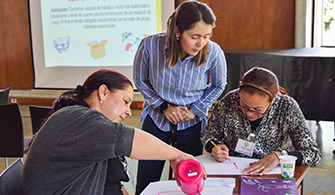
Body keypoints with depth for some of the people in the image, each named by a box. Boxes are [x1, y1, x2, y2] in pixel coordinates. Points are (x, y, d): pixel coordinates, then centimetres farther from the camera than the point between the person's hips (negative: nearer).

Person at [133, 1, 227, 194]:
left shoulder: (214, 53, -21)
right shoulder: (150, 45, -23)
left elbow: (218, 85, 2)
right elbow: (141, 80, -3)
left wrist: (195, 110, -7)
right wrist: (164, 107, -10)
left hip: (192, 124, 0)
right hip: (156, 119, 0)